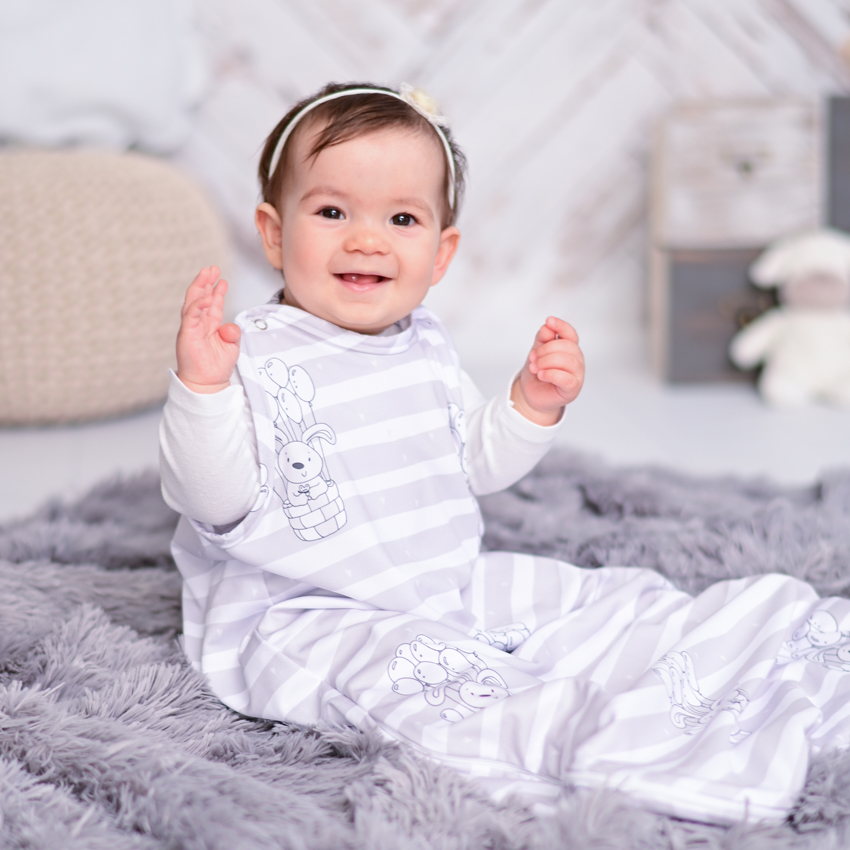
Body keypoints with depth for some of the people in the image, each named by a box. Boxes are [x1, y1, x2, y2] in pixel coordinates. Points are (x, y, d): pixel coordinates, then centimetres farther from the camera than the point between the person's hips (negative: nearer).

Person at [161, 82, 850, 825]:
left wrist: (532, 406, 1)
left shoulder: (425, 348, 9)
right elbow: (216, 500, -23)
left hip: (451, 591, 8)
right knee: (413, 669, -37)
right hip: (307, 621, -7)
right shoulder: (257, 358, -15)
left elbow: (473, 465, 18)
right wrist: (203, 389, -38)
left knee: (612, 600, 3)